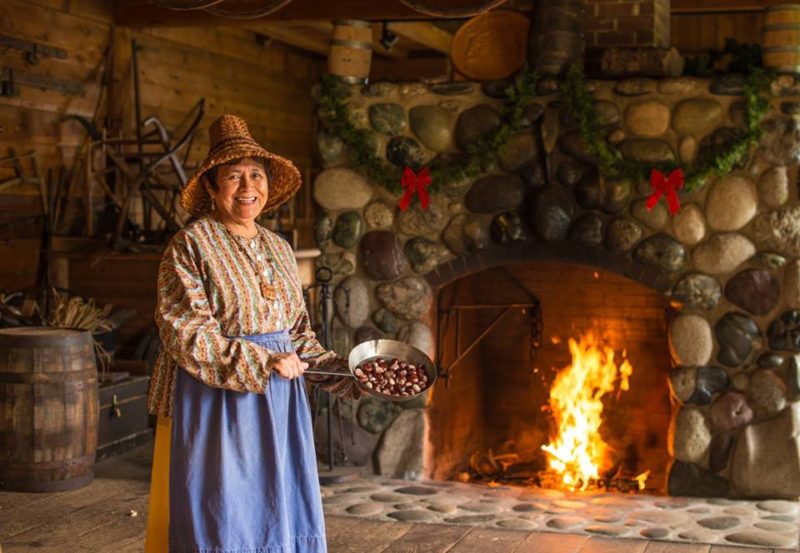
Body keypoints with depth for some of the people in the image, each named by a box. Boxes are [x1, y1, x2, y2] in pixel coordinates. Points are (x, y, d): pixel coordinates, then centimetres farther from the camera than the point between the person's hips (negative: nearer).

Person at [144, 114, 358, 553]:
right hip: (216, 403, -6)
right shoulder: (190, 246, -8)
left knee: (278, 512, 11)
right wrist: (262, 363, -21)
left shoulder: (278, 249, 12)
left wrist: (341, 373, 7)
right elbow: (186, 332, -17)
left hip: (278, 402, 7)